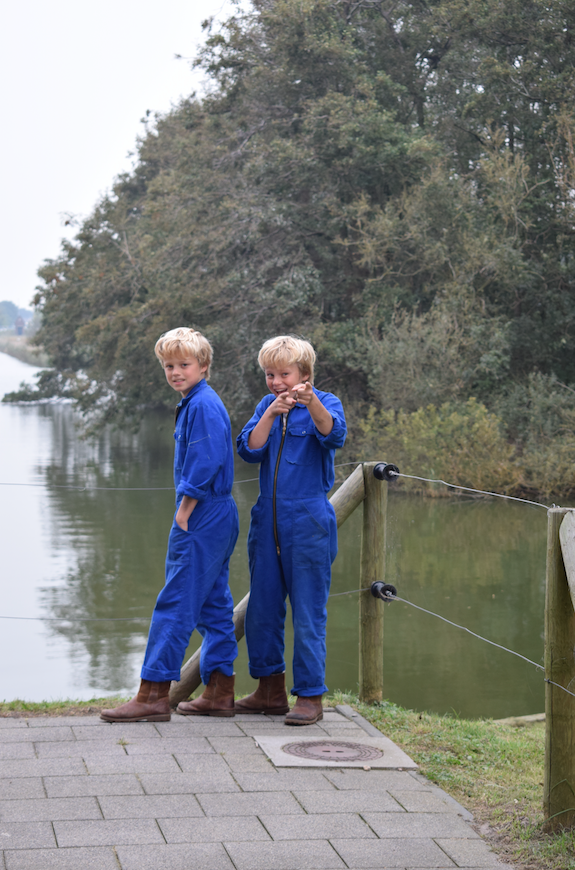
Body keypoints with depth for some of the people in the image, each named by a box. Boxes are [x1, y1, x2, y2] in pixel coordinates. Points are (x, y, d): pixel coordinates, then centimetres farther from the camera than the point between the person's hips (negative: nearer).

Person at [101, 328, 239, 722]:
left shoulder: (203, 405, -14)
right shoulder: (194, 404, 17)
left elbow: (206, 463, -21)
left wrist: (184, 511, -17)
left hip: (203, 515, -10)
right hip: (216, 516, 10)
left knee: (175, 603, -8)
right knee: (214, 605, 11)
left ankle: (154, 694, -7)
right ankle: (220, 693, 14)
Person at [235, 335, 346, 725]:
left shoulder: (325, 403, -2)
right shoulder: (266, 407, 11)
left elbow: (334, 435, -24)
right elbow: (249, 449, -2)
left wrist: (310, 400, -41)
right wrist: (271, 414, -16)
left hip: (308, 521, -5)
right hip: (268, 518, 5)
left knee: (308, 613, -2)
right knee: (262, 609, 10)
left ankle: (311, 696, 5)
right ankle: (271, 690, 23)